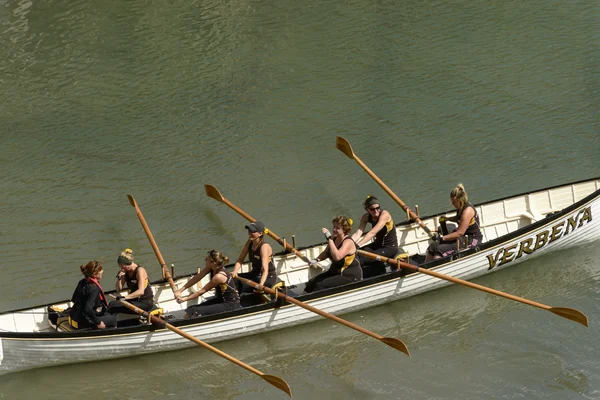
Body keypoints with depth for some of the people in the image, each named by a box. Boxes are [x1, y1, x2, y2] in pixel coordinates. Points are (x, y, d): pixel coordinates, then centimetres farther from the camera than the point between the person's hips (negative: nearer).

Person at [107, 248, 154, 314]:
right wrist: (119, 278, -10)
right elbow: (119, 289, 9)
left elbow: (141, 291, -26)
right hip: (135, 300, 7)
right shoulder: (126, 272, 6)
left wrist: (125, 297, -35)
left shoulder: (140, 270, -16)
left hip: (145, 302, -7)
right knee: (112, 304, -17)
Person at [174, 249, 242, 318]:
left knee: (197, 312, -21)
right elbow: (196, 278, -1)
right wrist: (180, 291, -5)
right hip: (220, 300, 9)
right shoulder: (210, 268, -5)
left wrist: (185, 299, -9)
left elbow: (202, 291, -18)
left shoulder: (219, 276, -28)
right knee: (191, 309, 0)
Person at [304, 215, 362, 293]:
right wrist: (317, 260, 0)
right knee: (312, 282, -8)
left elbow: (337, 256, -39)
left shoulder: (348, 242, -21)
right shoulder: (334, 239, 5)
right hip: (335, 272, 9)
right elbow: (326, 253, 21)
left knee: (320, 285, -23)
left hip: (350, 277, -9)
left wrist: (329, 239, -38)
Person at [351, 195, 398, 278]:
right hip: (378, 244, 7)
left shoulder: (384, 215, -22)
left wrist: (357, 245, -42)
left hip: (390, 247, -7)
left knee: (360, 260, -23)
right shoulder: (366, 217, -3)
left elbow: (372, 233, -33)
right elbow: (358, 233, -15)